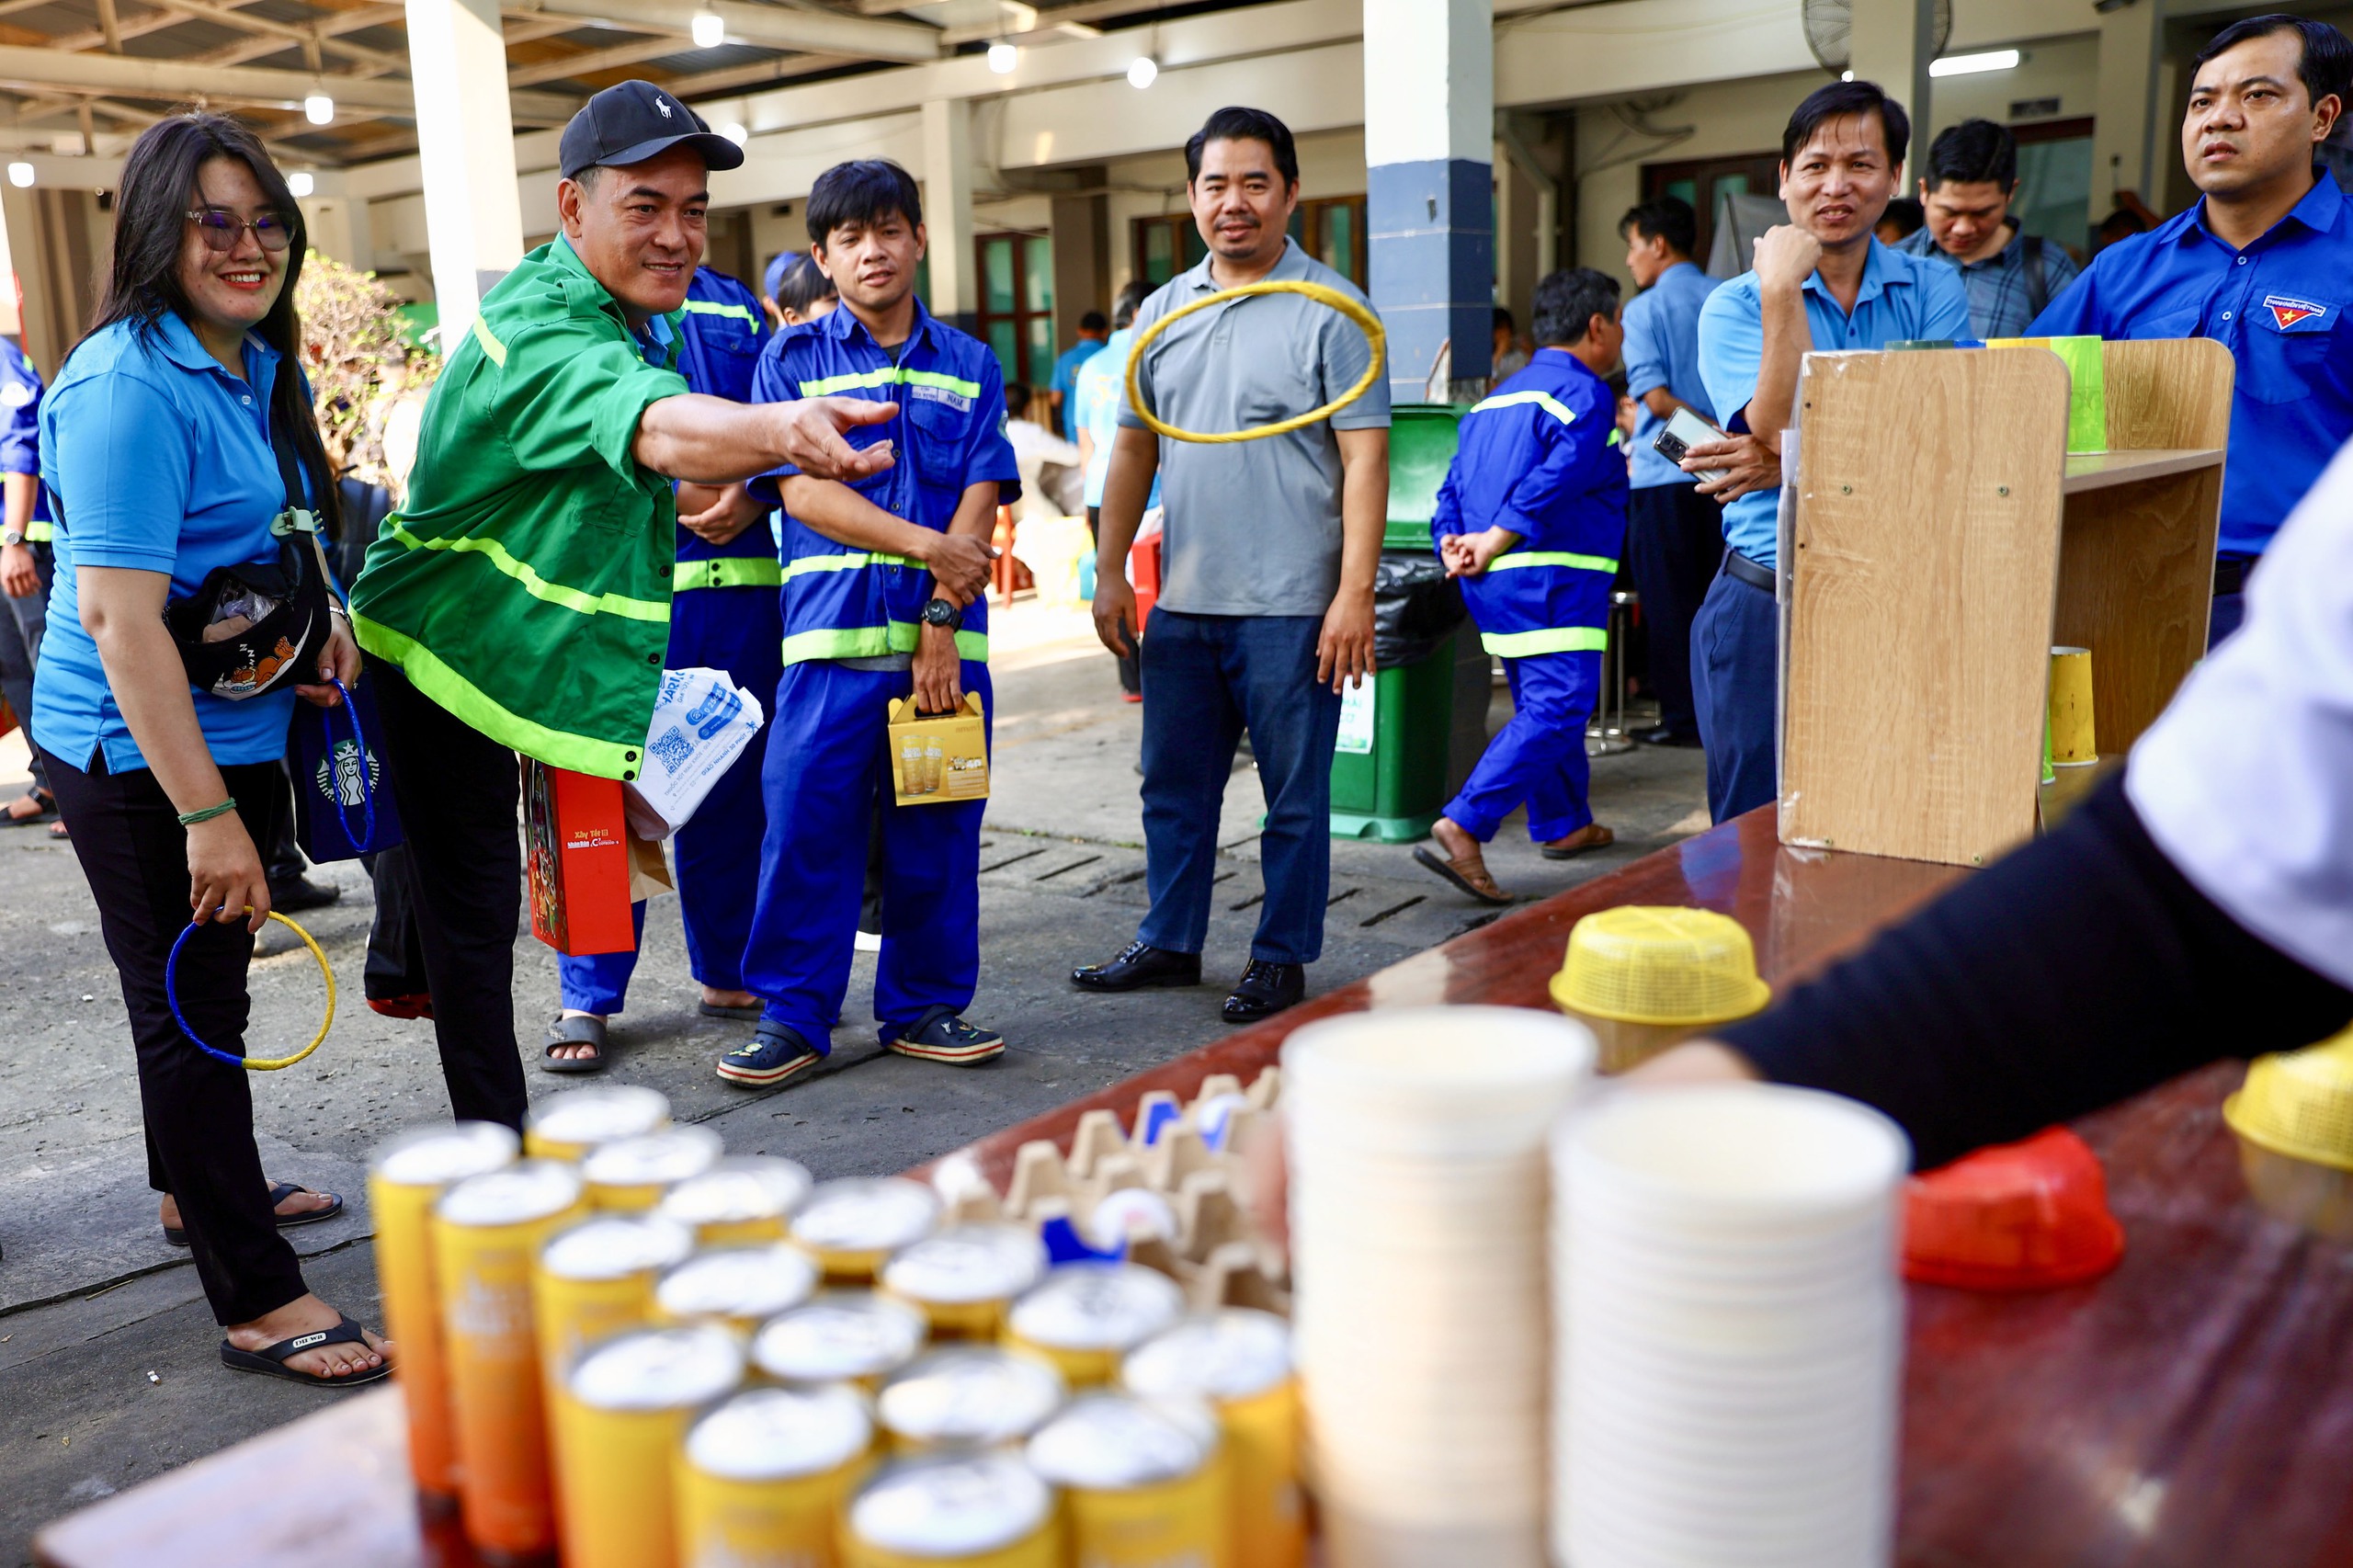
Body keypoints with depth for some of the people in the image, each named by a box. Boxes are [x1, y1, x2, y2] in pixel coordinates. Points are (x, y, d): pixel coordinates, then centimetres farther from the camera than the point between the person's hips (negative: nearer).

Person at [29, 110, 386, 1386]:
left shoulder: (261, 370, 7)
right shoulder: (129, 387, -21)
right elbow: (116, 613, -27)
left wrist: (321, 628, 2)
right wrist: (207, 814, -28)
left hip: (235, 731, 9)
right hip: (137, 756, -9)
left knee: (206, 983, 23)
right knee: (189, 1005, 0)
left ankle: (198, 1188, 45)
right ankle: (258, 1301, 10)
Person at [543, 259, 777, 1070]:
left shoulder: (734, 304, 18)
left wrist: (750, 494, -6)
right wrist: (677, 492, -14)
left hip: (742, 586, 4)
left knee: (733, 787, 10)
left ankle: (729, 973, 24)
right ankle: (587, 999, 9)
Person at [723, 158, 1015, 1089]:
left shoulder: (969, 365, 11)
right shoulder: (792, 360, 8)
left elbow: (979, 503, 3)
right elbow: (803, 491, -3)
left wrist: (940, 625, -8)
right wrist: (926, 545, -12)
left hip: (945, 635, 2)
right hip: (831, 634, -1)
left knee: (935, 832, 6)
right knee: (806, 824, -2)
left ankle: (925, 1007, 20)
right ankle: (793, 1016, 10)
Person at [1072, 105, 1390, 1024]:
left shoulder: (1329, 310, -4)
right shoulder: (1163, 310, 12)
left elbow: (1364, 458, -9)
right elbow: (1134, 447, 16)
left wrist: (1355, 593, -16)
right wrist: (1110, 571, 10)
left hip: (1290, 605, -5)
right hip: (1182, 602, 6)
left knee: (1295, 795, 5)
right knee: (1174, 786, 15)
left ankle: (1281, 958, 19)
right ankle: (1170, 941, 29)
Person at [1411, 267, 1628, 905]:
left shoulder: (1498, 398, 20)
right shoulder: (1585, 394, -7)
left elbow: (1454, 486, 13)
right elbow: (1554, 481, -21)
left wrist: (1453, 545, 0)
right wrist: (1493, 544, -21)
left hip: (1494, 585, 10)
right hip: (1552, 578, -10)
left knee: (1541, 702, 20)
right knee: (1556, 707, -12)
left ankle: (1563, 823, 31)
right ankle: (1462, 828, -24)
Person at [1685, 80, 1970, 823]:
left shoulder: (1934, 290, 7)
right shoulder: (1734, 305, 3)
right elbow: (1781, 429, -13)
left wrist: (1791, 462, -13)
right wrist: (1782, 293, -14)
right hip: (1766, 606, -1)